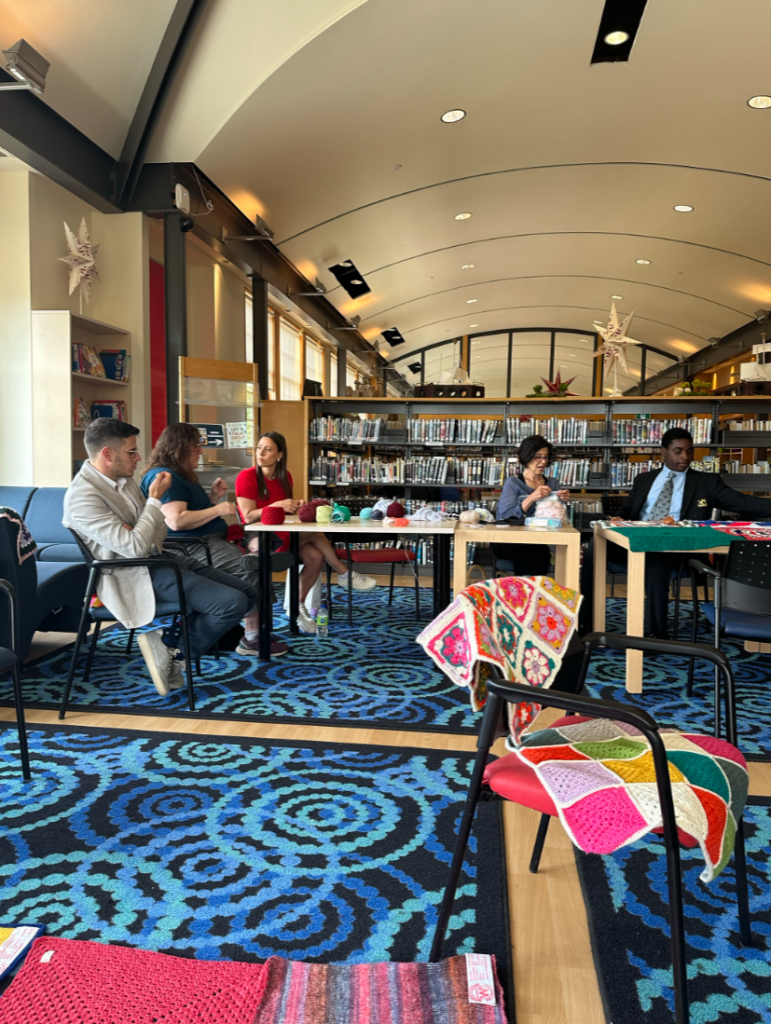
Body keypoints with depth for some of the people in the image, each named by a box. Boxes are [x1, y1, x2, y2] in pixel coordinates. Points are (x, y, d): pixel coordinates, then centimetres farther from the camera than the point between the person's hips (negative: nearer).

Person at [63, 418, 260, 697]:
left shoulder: (123, 478, 9)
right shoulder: (82, 495, -18)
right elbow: (135, 548, -24)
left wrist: (140, 537, -7)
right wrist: (155, 499, -13)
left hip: (156, 559, 9)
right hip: (134, 576, -9)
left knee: (247, 593, 1)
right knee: (233, 603, -22)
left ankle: (169, 639, 2)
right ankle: (175, 654, 0)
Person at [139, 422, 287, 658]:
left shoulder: (181, 476, 22)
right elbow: (176, 521, -24)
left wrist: (213, 496, 11)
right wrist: (217, 510, -16)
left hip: (209, 541, 11)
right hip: (191, 549, -11)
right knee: (250, 568, -25)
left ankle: (258, 630, -2)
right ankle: (251, 640, -19)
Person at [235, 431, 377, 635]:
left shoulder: (285, 476, 6)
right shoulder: (246, 477, -12)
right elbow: (248, 517, -18)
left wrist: (294, 506, -10)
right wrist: (277, 505, -29)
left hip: (284, 535, 6)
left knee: (315, 558, -22)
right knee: (314, 532, -23)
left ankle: (298, 606, -8)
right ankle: (344, 574, -7)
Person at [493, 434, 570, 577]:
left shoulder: (553, 483, 17)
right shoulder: (512, 482, 4)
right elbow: (506, 516, -12)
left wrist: (561, 501, -7)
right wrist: (531, 498, -22)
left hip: (540, 541, 2)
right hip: (510, 542, -2)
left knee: (532, 555, -34)